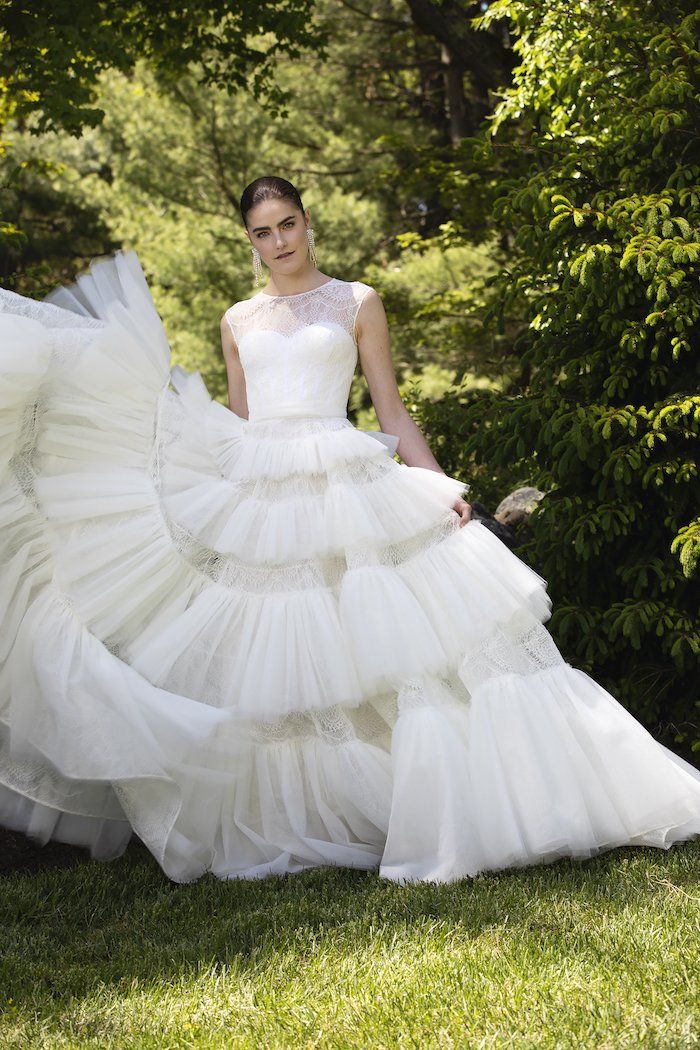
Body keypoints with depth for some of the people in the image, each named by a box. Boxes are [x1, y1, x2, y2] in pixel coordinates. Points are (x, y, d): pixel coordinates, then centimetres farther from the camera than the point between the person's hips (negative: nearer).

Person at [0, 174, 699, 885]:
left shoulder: (356, 304, 9)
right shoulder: (238, 321, 17)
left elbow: (391, 411, 6)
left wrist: (440, 487, -4)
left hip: (345, 496, -3)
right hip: (254, 502, 3)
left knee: (366, 653, -10)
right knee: (257, 661, 0)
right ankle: (275, 829, 9)